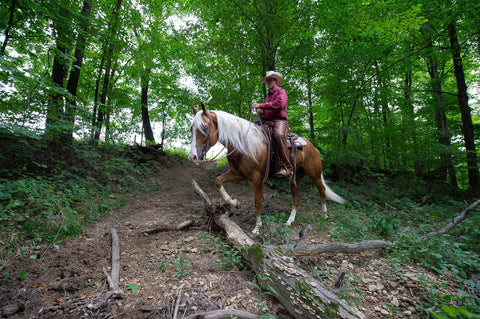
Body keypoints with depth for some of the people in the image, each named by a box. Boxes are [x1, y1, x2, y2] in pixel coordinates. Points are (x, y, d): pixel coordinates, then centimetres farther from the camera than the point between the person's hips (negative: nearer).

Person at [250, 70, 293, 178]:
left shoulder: (281, 92, 7)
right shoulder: (268, 96, 30)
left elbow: (279, 104, -14)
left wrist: (260, 105, -17)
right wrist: (261, 112, 6)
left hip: (279, 121, -8)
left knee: (279, 134, -39)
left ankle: (287, 167, -41)